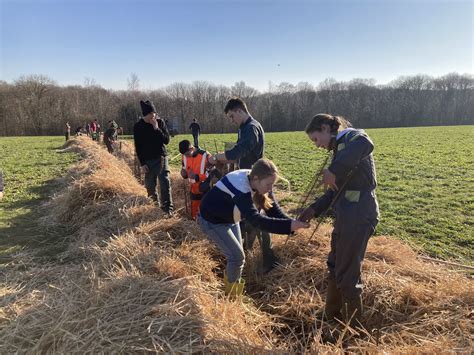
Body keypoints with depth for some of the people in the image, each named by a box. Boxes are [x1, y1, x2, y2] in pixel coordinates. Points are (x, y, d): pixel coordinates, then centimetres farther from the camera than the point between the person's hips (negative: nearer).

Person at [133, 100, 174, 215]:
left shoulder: (160, 122, -1)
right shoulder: (138, 126, -3)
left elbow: (167, 140, -5)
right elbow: (138, 147, -2)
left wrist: (157, 129, -17)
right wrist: (142, 163, -6)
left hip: (161, 157, 0)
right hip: (147, 160, 0)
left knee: (165, 182, -9)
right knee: (150, 185, 6)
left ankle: (168, 208, -8)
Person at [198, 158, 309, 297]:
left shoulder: (256, 182, -15)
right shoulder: (241, 187, -40)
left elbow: (273, 209, -15)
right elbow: (256, 219, -49)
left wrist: (292, 222, -32)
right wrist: (289, 225, -55)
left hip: (229, 219, 8)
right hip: (212, 220, -8)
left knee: (236, 255, 13)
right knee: (237, 256, -5)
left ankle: (232, 291, 33)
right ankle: (231, 296, 18)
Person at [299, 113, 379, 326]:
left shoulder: (352, 136, -8)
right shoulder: (340, 147, 19)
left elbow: (365, 144, -36)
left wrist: (334, 171, -31)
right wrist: (314, 210, 13)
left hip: (358, 217, -10)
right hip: (346, 216, 10)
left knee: (347, 275, 3)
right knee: (334, 267, 22)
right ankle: (331, 317, 40)